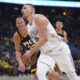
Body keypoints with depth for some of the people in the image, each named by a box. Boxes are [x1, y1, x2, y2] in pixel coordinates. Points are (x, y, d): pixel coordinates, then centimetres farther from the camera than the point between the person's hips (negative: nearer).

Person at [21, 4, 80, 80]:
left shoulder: (38, 18, -17)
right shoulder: (28, 27, 8)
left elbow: (44, 39, -24)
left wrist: (31, 52, -21)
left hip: (59, 49, -6)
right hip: (45, 53, 6)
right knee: (40, 73, -22)